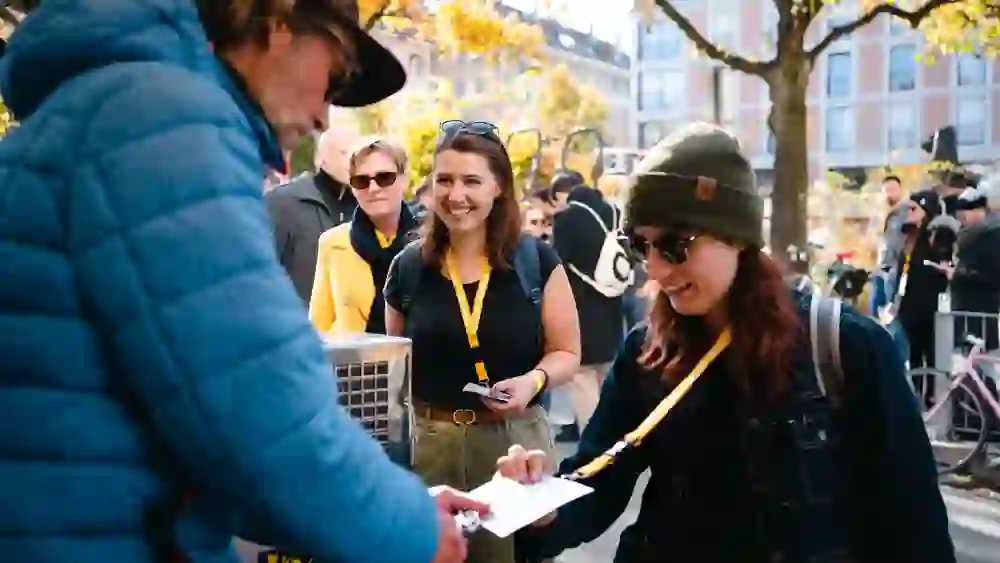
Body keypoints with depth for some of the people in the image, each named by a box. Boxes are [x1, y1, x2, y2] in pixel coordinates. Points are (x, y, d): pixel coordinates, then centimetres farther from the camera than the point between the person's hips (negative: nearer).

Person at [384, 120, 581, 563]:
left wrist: (534, 380, -19)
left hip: (514, 440, -1)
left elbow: (567, 353, 1)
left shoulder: (536, 260, -3)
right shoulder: (408, 267, 3)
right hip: (426, 442, 2)